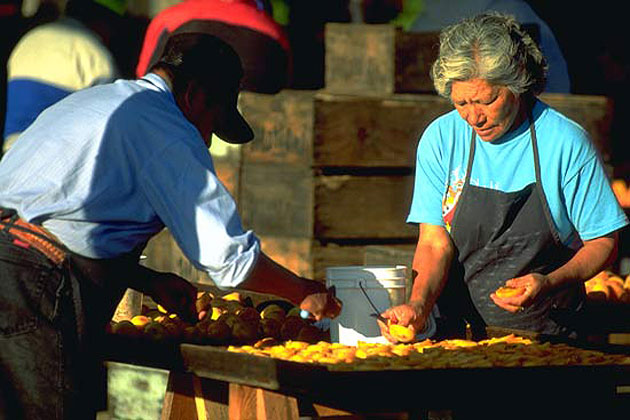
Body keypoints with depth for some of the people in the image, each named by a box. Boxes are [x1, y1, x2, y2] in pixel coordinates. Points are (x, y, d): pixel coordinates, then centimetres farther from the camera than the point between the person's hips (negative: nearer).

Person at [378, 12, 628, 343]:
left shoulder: (566, 144, -6)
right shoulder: (440, 139, -1)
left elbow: (602, 243, 1)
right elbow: (435, 244, -2)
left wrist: (549, 284, -18)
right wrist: (418, 305, -21)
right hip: (458, 333, 1)